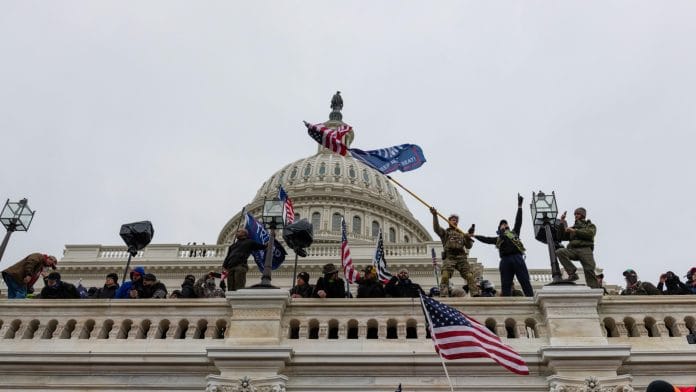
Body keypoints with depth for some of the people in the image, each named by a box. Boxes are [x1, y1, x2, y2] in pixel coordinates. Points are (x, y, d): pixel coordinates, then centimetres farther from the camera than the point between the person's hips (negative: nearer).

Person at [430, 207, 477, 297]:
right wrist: (434, 215, -17)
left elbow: (468, 246, 22)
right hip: (449, 257, -3)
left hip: (461, 257, 3)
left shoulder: (461, 234, 29)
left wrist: (468, 238, 0)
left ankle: (475, 294, -9)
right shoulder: (445, 232, 19)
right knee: (445, 276, -21)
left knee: (470, 276, -9)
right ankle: (443, 295, -24)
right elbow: (436, 228, -2)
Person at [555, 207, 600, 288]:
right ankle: (572, 273, -29)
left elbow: (589, 233, -1)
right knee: (559, 252, -27)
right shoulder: (572, 228, 33)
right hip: (573, 249, 3)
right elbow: (562, 237, 22)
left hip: (585, 249, -3)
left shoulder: (590, 225, 22)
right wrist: (562, 223, 15)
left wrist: (575, 231, -6)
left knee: (589, 270, -18)